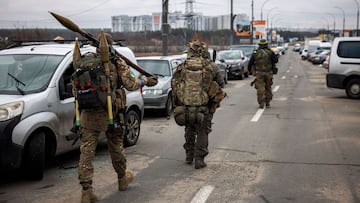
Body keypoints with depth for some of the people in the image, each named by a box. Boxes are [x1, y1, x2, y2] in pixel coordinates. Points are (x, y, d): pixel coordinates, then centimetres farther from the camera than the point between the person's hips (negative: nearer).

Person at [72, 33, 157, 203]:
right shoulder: (117, 63, -3)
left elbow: (75, 88, 6)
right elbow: (129, 84, -8)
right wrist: (144, 81, 10)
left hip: (89, 114, 1)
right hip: (111, 113, 0)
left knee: (86, 152, 1)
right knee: (116, 147, 18)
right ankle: (122, 178, 37)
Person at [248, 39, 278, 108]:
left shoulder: (255, 53, 4)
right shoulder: (270, 52, 0)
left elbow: (250, 63, 6)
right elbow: (276, 60, -7)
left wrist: (249, 69, 22)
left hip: (259, 73, 0)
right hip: (268, 73, 1)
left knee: (260, 88, -1)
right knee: (268, 88, 13)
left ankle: (261, 104, -7)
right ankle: (267, 103, 16)